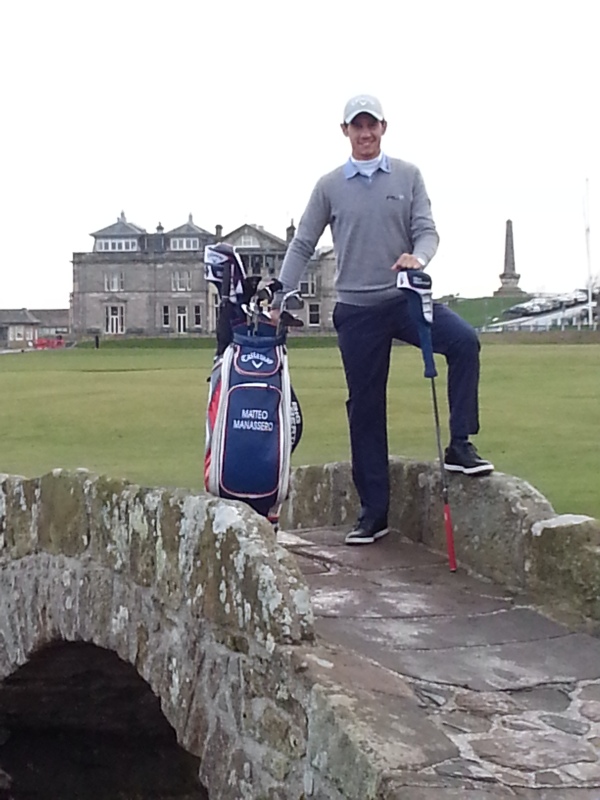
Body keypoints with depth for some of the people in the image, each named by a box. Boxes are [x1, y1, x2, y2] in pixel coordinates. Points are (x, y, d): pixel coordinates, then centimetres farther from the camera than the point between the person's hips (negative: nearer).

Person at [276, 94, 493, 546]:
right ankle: (374, 512, 14)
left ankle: (460, 445, -16)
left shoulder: (407, 176, 6)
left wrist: (418, 257, -24)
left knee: (464, 341, -28)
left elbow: (427, 230, -1)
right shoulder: (329, 186, 7)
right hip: (357, 309, 0)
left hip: (406, 298, 0)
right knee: (365, 410, 4)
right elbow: (303, 246, 8)